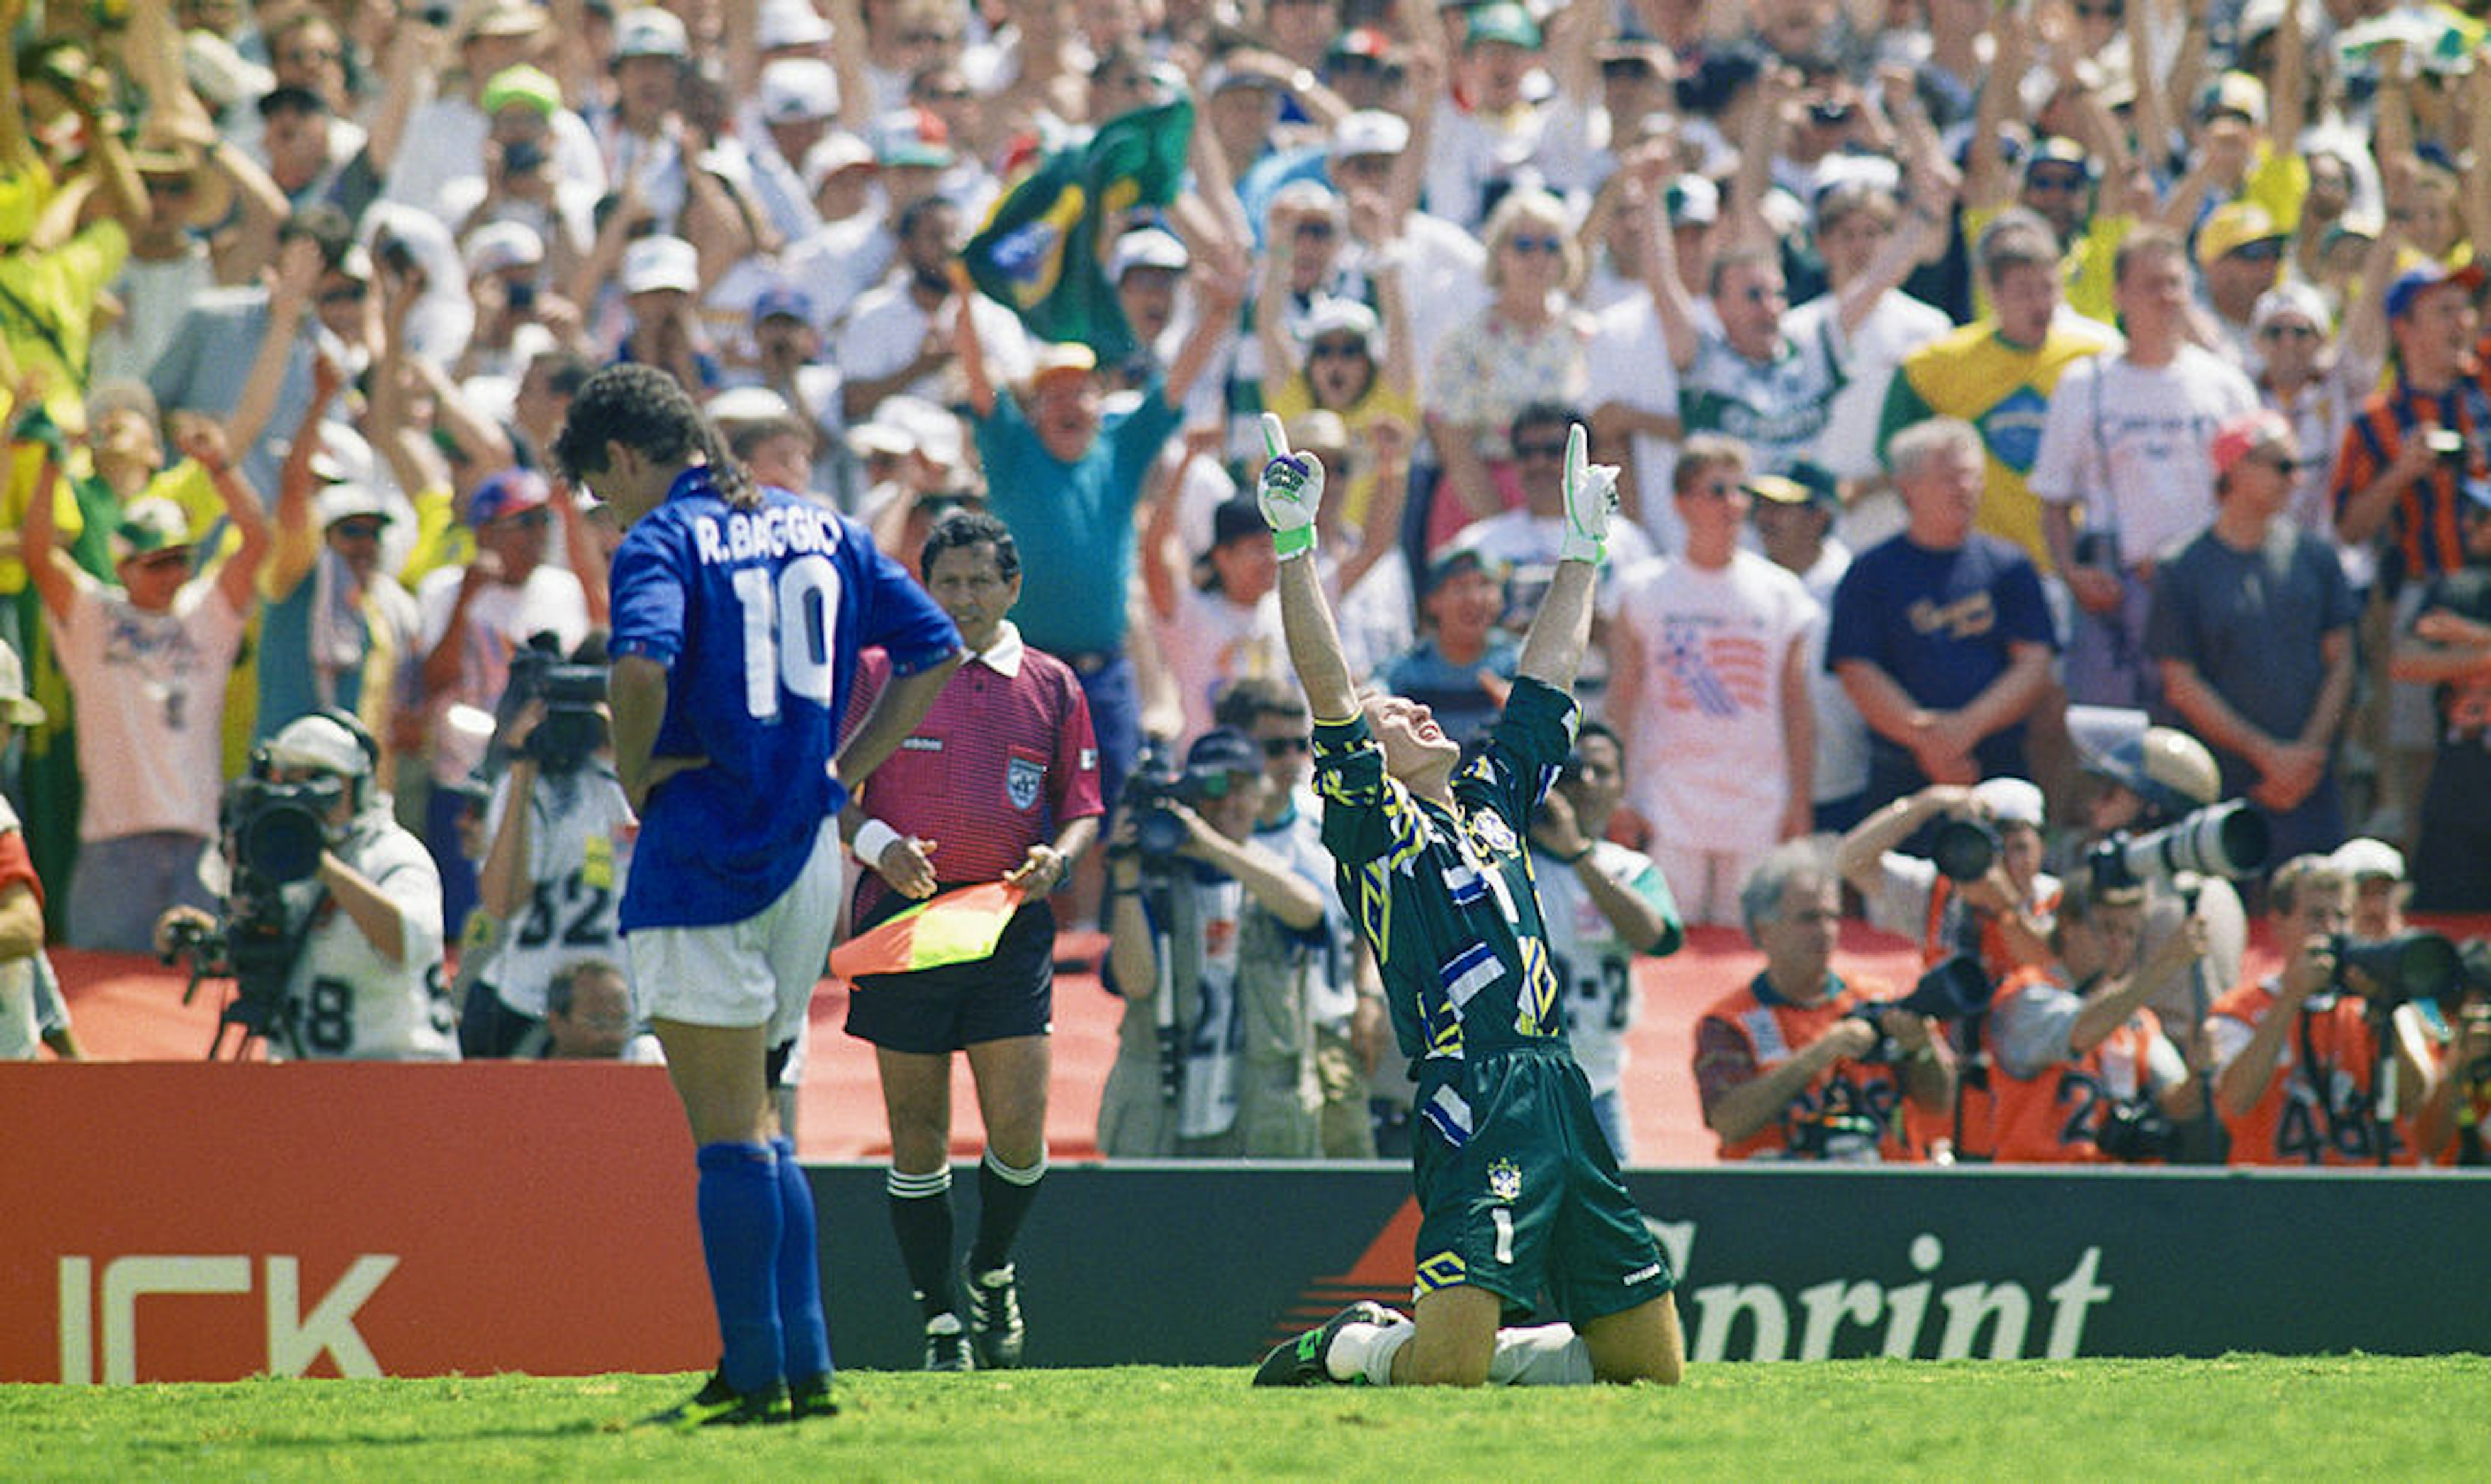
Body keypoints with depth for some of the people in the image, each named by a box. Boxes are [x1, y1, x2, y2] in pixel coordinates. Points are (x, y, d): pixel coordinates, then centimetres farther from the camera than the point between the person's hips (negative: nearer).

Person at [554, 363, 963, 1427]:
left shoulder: (662, 541, -9)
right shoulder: (820, 530, 13)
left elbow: (642, 664, -28)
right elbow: (935, 649, 14)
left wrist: (633, 771, -12)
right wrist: (843, 771, 14)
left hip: (703, 859, -7)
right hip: (808, 853, 7)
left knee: (731, 1131, -3)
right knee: (755, 1127, 17)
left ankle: (759, 1374, -3)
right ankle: (800, 1365, 13)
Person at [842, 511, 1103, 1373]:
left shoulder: (1051, 687, 11)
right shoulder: (878, 674, 6)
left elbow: (1082, 810, 15)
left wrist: (1057, 858, -6)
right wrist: (878, 843, -13)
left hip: (1011, 925, 1)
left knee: (1018, 1131, -7)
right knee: (918, 1133, 0)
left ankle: (992, 1269, 21)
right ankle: (940, 1321, 9)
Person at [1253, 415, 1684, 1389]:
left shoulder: (1492, 802, 23)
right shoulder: (1372, 823, 5)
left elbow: (1547, 677, 31)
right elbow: (1328, 693, -7)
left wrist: (1584, 547, 35)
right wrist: (1293, 548, -13)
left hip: (1564, 1097, 7)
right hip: (1473, 1105, -7)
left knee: (1652, 1365, 5)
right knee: (1447, 1367, -19)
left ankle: (1456, 1348, 25)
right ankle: (1347, 1351, 14)